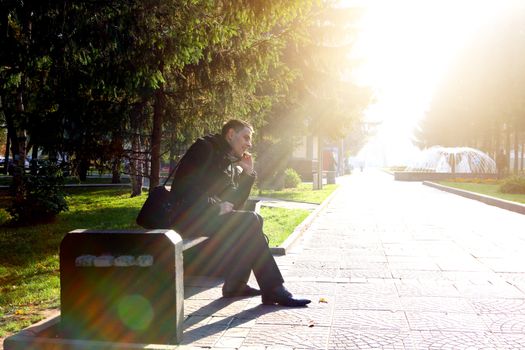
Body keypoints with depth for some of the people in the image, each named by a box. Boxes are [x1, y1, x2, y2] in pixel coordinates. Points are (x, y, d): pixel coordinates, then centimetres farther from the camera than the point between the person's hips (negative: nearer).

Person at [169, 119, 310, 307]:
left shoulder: (232, 165, 20)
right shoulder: (204, 148, -5)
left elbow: (236, 203, 15)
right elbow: (185, 187, -17)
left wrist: (248, 174, 6)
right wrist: (216, 207, -17)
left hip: (210, 215, 9)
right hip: (189, 217, -9)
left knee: (254, 220, -2)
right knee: (250, 221, -20)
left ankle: (235, 284, -3)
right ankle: (273, 291, -16)